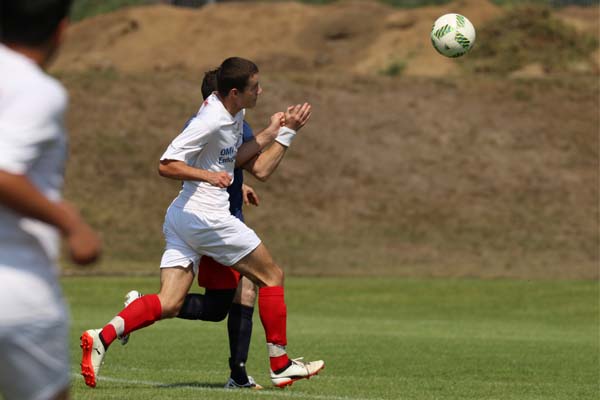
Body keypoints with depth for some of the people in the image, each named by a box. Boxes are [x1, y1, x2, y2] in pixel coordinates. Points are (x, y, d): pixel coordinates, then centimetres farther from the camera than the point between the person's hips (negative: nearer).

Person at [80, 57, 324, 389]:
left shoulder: (233, 113, 11)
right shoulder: (211, 121, -19)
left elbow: (234, 158, 24)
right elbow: (166, 166, -19)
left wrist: (272, 132, 16)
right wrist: (208, 176, -30)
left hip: (182, 217, 9)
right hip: (205, 216, -9)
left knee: (169, 304, -1)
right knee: (272, 277, 6)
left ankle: (102, 337, -17)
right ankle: (281, 366, 11)